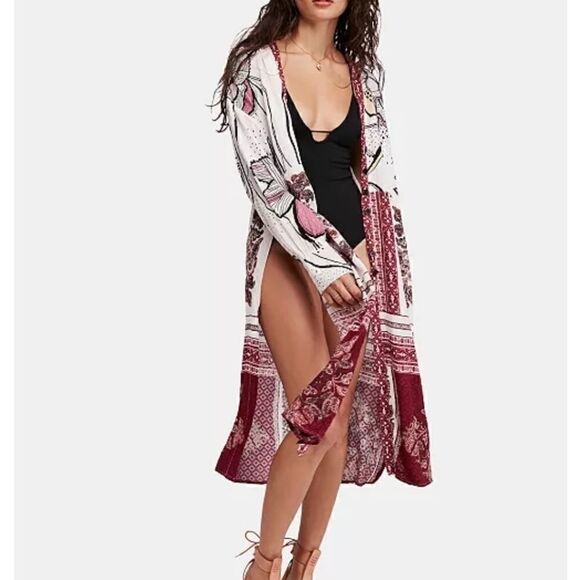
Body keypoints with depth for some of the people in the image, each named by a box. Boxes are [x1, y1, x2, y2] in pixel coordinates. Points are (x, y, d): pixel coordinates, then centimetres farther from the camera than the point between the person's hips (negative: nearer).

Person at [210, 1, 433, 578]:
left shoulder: (364, 70, 11)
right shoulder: (256, 64, -2)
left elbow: (378, 171, 13)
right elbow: (259, 173, -11)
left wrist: (383, 267, 6)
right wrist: (322, 259, -19)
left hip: (356, 256, 4)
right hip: (290, 257, -4)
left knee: (343, 417, 5)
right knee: (317, 419, -11)